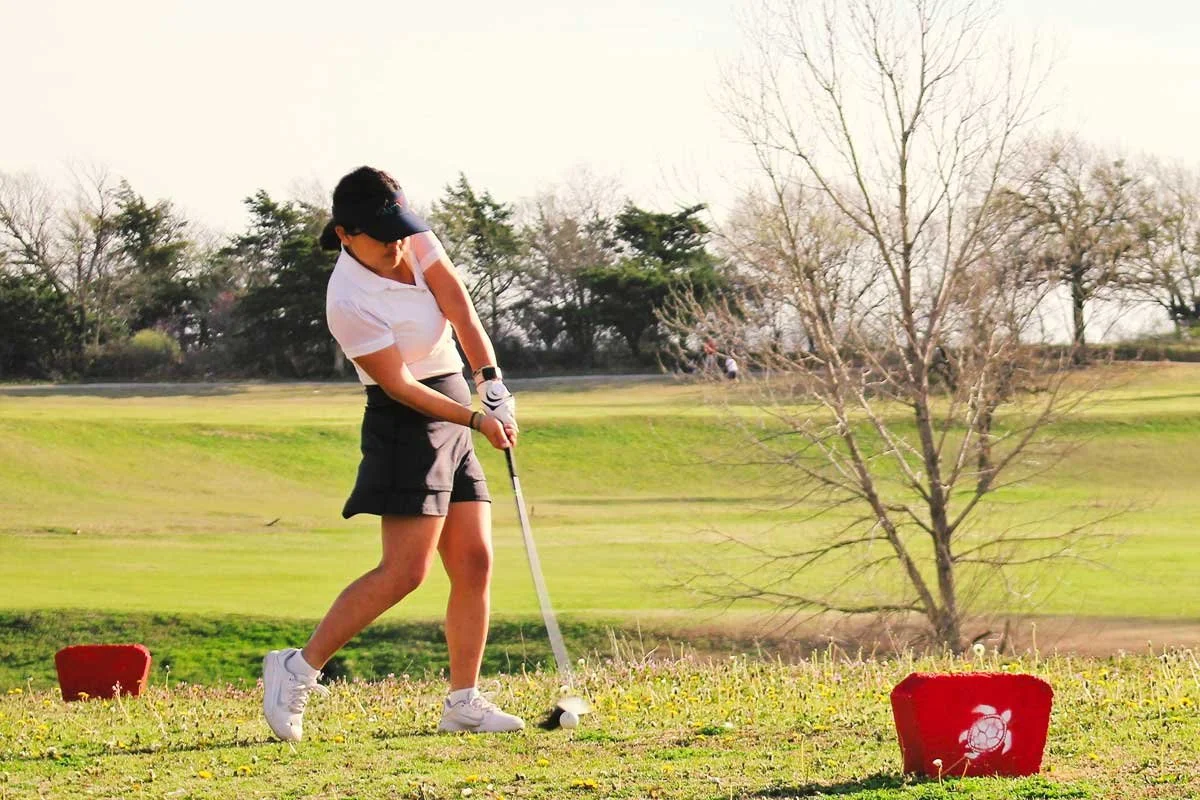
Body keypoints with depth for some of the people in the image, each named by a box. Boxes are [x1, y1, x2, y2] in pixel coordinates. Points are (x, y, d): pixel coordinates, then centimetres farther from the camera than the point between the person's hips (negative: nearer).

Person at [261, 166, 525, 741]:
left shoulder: (417, 241, 0)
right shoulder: (348, 302, -20)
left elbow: (461, 311, -6)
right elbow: (398, 385, -17)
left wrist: (492, 383, -18)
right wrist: (476, 419, -17)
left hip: (454, 421, 8)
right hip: (407, 424, -8)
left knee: (474, 563, 3)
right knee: (405, 570, -16)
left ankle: (463, 703, 6)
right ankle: (298, 669, -10)